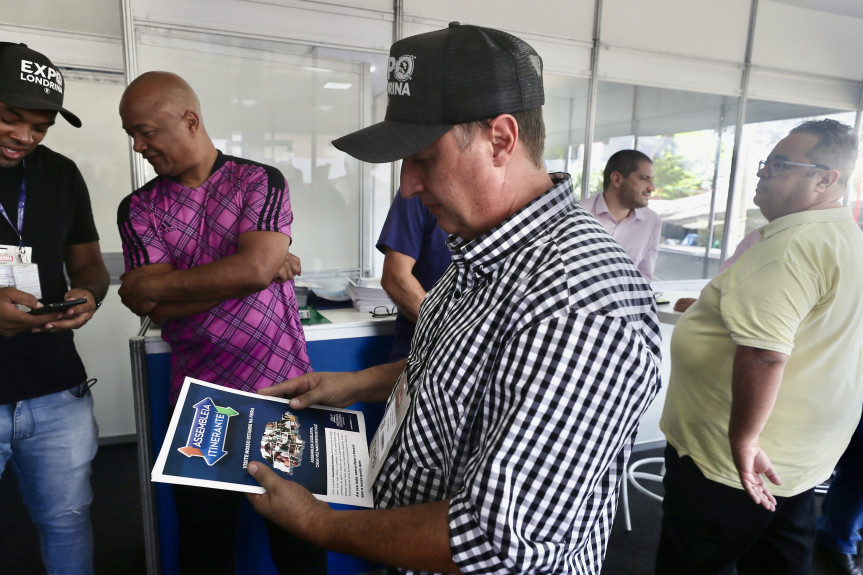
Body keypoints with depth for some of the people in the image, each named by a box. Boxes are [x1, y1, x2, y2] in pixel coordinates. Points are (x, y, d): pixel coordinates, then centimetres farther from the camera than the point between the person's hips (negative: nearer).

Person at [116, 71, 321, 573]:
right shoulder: (139, 209, 5)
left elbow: (255, 267, -19)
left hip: (282, 386, -2)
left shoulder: (261, 181, -2)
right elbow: (160, 308, -8)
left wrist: (153, 286, -10)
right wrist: (269, 270, -12)